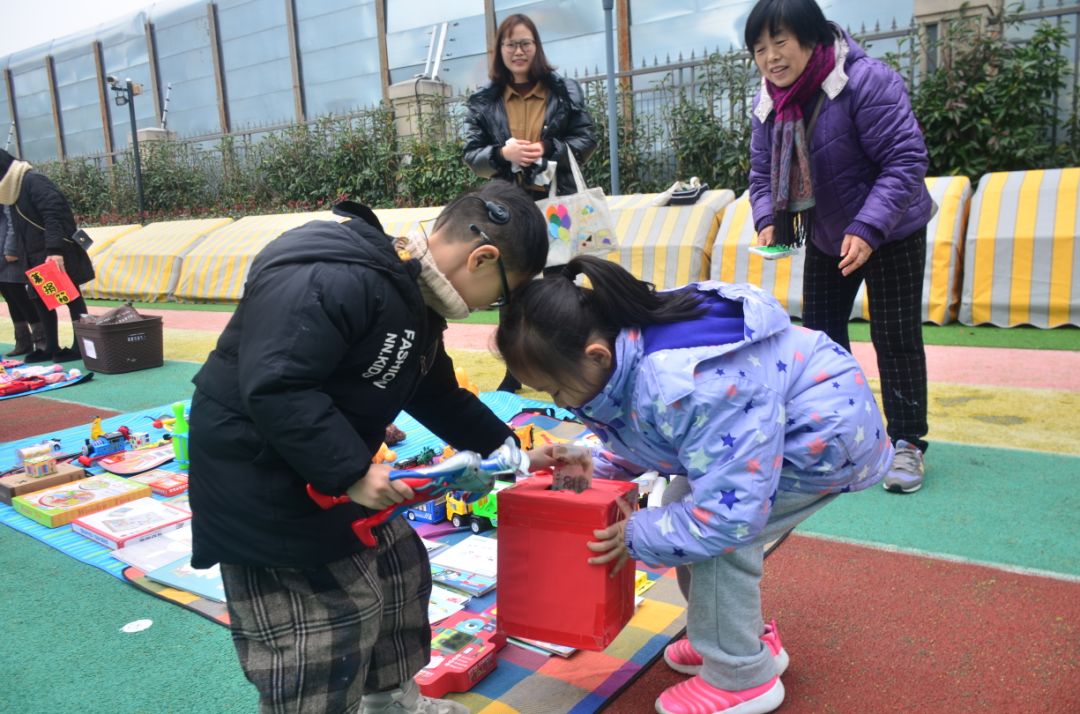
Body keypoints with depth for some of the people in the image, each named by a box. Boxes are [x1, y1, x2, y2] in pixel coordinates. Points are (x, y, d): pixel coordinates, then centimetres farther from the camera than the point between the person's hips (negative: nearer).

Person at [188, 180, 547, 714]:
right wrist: (351, 472, -31)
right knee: (317, 643, -2)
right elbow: (274, 390, -35)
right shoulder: (332, 282, -29)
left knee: (400, 571, 19)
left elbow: (438, 395, 16)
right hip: (259, 483, -10)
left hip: (336, 475, 10)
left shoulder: (413, 295, 5)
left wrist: (504, 447, 13)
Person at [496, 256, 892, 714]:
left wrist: (638, 535, -20)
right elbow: (646, 441, 9)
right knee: (685, 507, 5)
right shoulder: (628, 345, -11)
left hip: (831, 427, -9)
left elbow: (730, 513, -33)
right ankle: (745, 638, 25)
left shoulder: (684, 387, -40)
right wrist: (593, 465, -8)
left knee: (720, 533, -17)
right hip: (768, 420, 9)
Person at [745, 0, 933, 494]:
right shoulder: (767, 102, -6)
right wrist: (767, 220, -18)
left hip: (891, 234, -6)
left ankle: (907, 442, 9)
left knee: (895, 336, -4)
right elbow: (763, 173, 1)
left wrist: (868, 228, -37)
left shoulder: (866, 81, -27)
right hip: (826, 237, 6)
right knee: (820, 330, 10)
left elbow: (906, 160, -29)